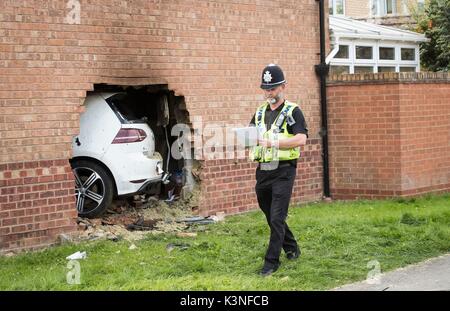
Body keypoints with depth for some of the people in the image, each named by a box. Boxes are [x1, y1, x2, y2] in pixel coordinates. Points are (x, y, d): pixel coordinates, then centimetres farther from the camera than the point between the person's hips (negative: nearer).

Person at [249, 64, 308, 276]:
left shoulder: (293, 112, -5)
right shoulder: (260, 112, 14)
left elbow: (301, 139, -18)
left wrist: (274, 142, -26)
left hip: (283, 171, -7)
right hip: (262, 171, 7)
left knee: (276, 218, -8)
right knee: (270, 216, 16)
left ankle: (271, 262, -2)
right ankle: (292, 249, 35)